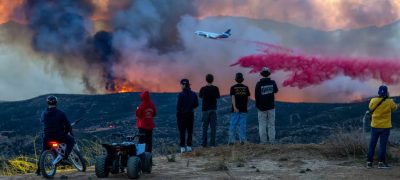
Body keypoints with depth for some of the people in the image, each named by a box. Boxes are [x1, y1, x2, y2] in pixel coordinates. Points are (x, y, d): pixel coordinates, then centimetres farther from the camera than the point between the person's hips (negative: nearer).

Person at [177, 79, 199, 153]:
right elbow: (196, 104, 6)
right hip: (191, 114, 5)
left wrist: (177, 115, -4)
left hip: (182, 114, -4)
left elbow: (178, 106, -14)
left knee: (182, 131, 2)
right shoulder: (193, 94, 1)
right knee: (190, 131, 12)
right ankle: (189, 146, 13)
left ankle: (182, 147, 0)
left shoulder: (181, 94, -15)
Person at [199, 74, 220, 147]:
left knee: (205, 127, 6)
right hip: (213, 109, 0)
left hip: (205, 109, 0)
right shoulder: (215, 88, -6)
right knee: (213, 127, 4)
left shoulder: (203, 89, -8)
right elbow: (218, 97, 9)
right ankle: (212, 142, 2)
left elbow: (200, 96, 11)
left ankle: (204, 143, 5)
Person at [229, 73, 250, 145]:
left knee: (233, 125, 3)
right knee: (243, 125, 4)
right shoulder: (246, 87, 4)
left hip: (236, 110, -1)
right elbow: (248, 98, 5)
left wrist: (234, 107, -20)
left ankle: (231, 141, 0)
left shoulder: (233, 87, -1)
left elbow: (233, 97, -12)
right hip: (244, 109, 1)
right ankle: (242, 140, 1)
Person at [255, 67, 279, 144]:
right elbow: (276, 90, 17)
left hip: (262, 107, -1)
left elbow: (257, 96, -4)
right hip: (271, 107, 1)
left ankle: (263, 141, -1)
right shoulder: (272, 82, -2)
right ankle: (272, 141, 2)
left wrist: (257, 106, 8)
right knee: (271, 124, 5)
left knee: (262, 125, 3)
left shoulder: (259, 84, -7)